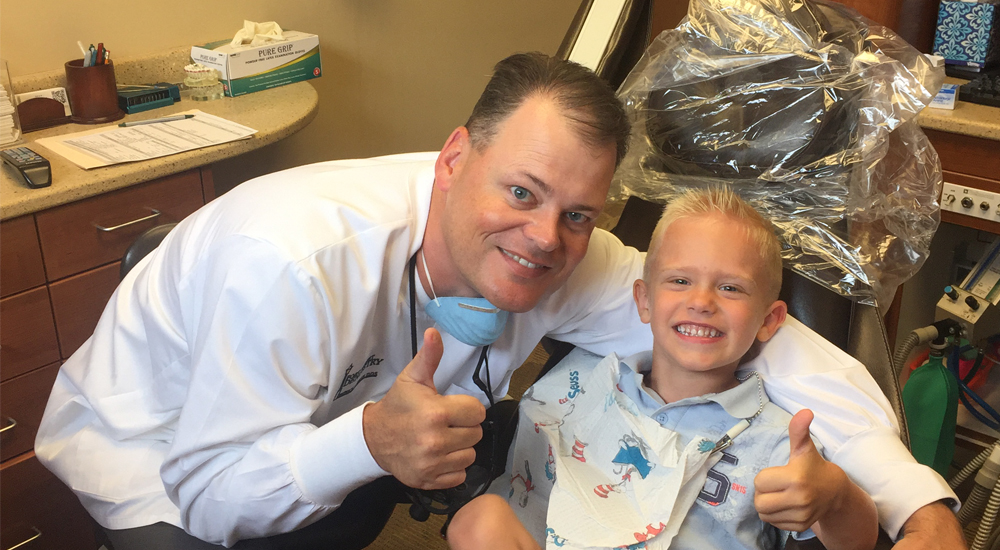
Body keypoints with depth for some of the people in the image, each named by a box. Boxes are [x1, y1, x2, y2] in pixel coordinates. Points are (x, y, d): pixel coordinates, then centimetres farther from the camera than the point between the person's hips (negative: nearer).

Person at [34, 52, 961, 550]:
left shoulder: (557, 256, -21)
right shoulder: (295, 262, -37)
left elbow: (745, 327, -20)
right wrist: (371, 442, -48)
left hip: (329, 433, 6)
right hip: (146, 458, -5)